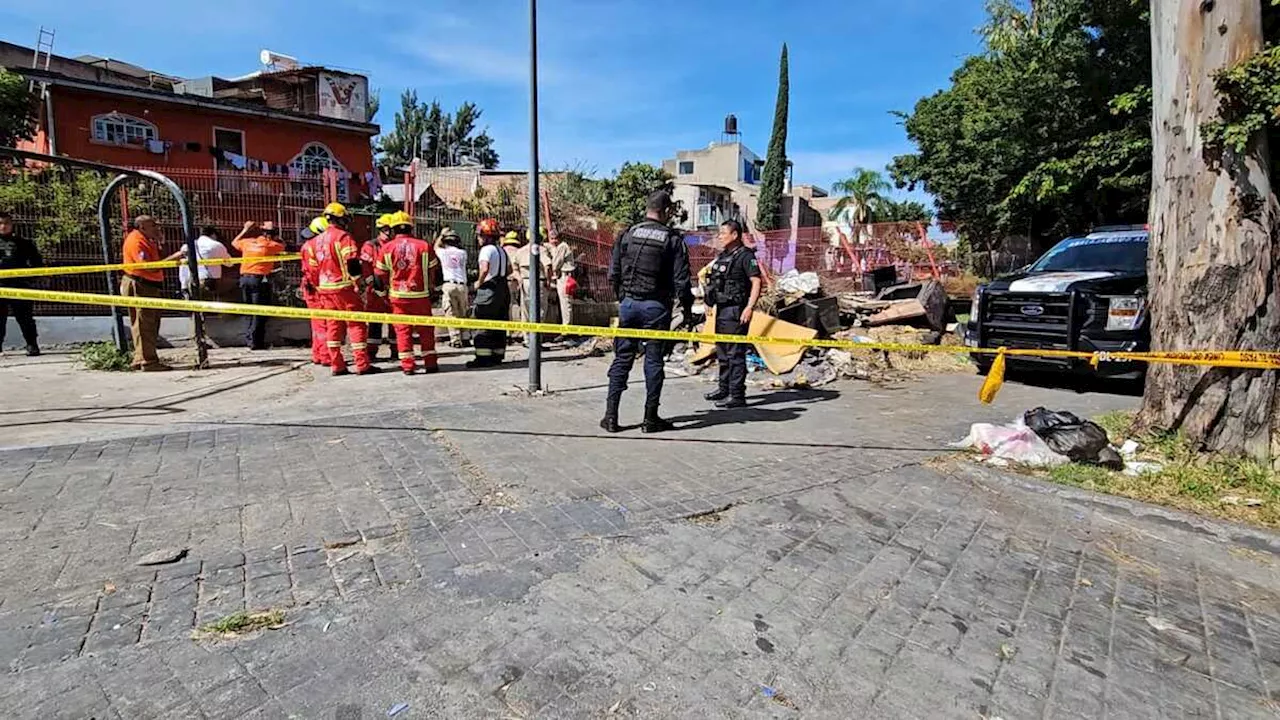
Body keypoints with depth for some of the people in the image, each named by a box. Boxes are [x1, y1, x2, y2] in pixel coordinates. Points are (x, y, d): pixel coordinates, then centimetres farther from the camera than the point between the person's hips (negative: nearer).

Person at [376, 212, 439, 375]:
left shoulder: (387, 248, -1)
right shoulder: (424, 245, -1)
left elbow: (380, 274, 3)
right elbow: (433, 270, 4)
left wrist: (388, 287, 21)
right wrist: (431, 288, 17)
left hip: (398, 295, 0)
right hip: (420, 294, 0)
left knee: (403, 330, 6)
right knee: (425, 329, 9)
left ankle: (407, 365, 5)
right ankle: (430, 363, 11)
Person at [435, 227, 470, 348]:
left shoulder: (443, 252, 5)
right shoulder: (463, 253, 9)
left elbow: (436, 246, 29)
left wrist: (441, 235, 37)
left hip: (449, 285, -3)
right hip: (462, 285, 3)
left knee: (451, 314, -3)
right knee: (462, 314, 12)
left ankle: (455, 340, -9)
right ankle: (464, 338, 10)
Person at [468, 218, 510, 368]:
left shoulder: (486, 249, -12)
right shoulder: (501, 250, 15)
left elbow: (484, 269, -26)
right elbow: (509, 270, 21)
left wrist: (479, 282, -12)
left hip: (488, 289, -9)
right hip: (503, 289, 9)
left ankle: (483, 358, -4)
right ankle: (498, 355, 17)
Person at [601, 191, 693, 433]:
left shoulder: (627, 234, 4)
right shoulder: (673, 239, -4)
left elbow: (613, 274, 6)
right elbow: (681, 280, -6)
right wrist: (687, 308, 7)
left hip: (628, 304, 3)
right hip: (656, 307, -2)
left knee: (622, 358, 9)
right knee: (653, 360, 5)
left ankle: (611, 415, 9)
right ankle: (651, 418, 12)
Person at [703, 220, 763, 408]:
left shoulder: (745, 255, -11)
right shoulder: (722, 256, 16)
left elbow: (756, 281, -18)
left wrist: (749, 307, -25)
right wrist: (710, 302, 21)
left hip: (735, 311, -10)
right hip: (721, 309, 10)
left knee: (735, 353, -7)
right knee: (722, 352, 18)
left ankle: (737, 395, -3)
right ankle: (724, 389, 31)